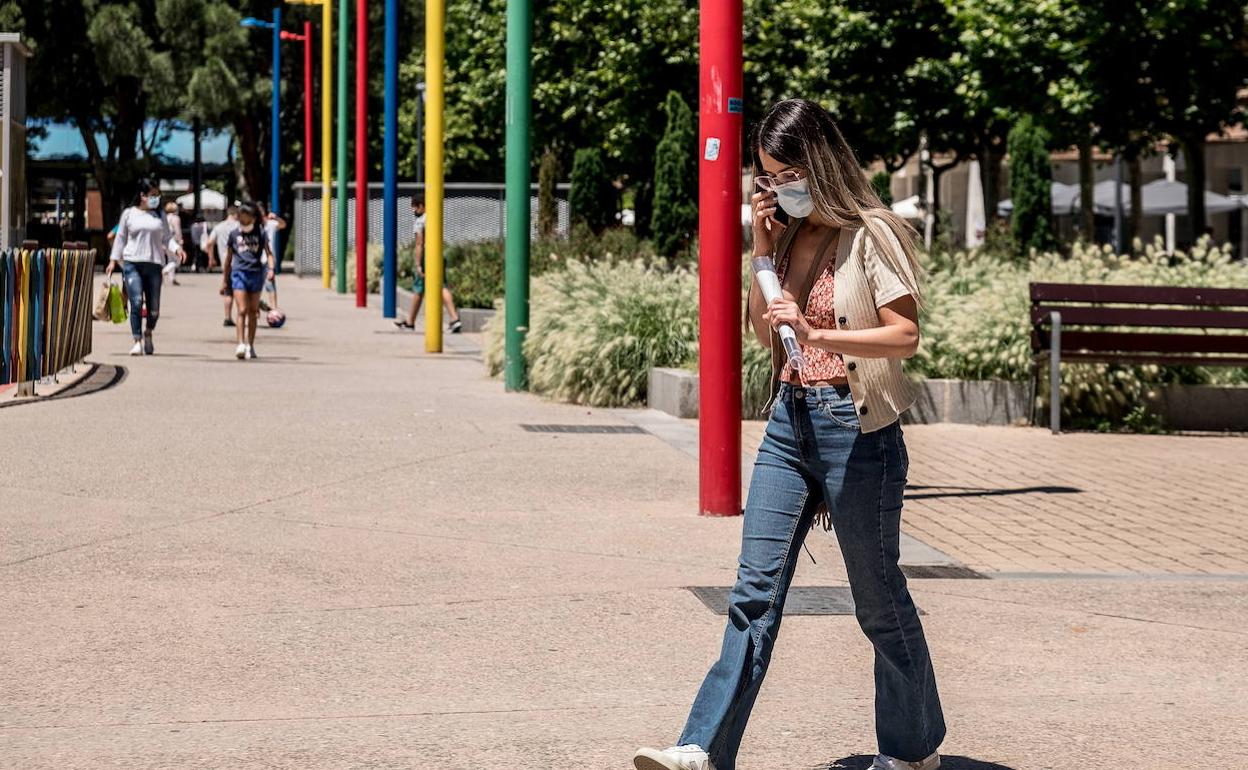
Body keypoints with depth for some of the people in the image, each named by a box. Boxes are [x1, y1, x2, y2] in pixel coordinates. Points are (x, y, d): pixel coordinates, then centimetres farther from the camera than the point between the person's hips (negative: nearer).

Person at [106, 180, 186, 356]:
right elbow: (120, 238, 12)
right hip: (132, 263, -2)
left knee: (154, 306, 2)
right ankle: (137, 341, -9)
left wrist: (177, 248, -7)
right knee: (136, 302, -14)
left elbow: (167, 238, 13)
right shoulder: (129, 214, 8)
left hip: (154, 264, 2)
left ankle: (148, 334, 29)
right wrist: (113, 260, 7)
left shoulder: (160, 216, 14)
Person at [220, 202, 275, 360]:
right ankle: (241, 345, -16)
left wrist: (270, 268, -11)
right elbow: (228, 258, 13)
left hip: (256, 274, 1)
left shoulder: (260, 234, 6)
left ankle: (250, 346, 17)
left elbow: (268, 253, 8)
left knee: (253, 312, 8)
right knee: (242, 311, -12)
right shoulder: (234, 234, 6)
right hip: (239, 274, -1)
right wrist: (224, 280, 14)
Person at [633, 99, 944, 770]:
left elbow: (905, 337, -15)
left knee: (878, 596, 6)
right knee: (755, 591, -1)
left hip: (855, 428, -6)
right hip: (790, 420, 6)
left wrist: (817, 334, -27)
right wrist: (762, 249, 2)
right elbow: (763, 333, 13)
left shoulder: (871, 235, -9)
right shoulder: (790, 235, 11)